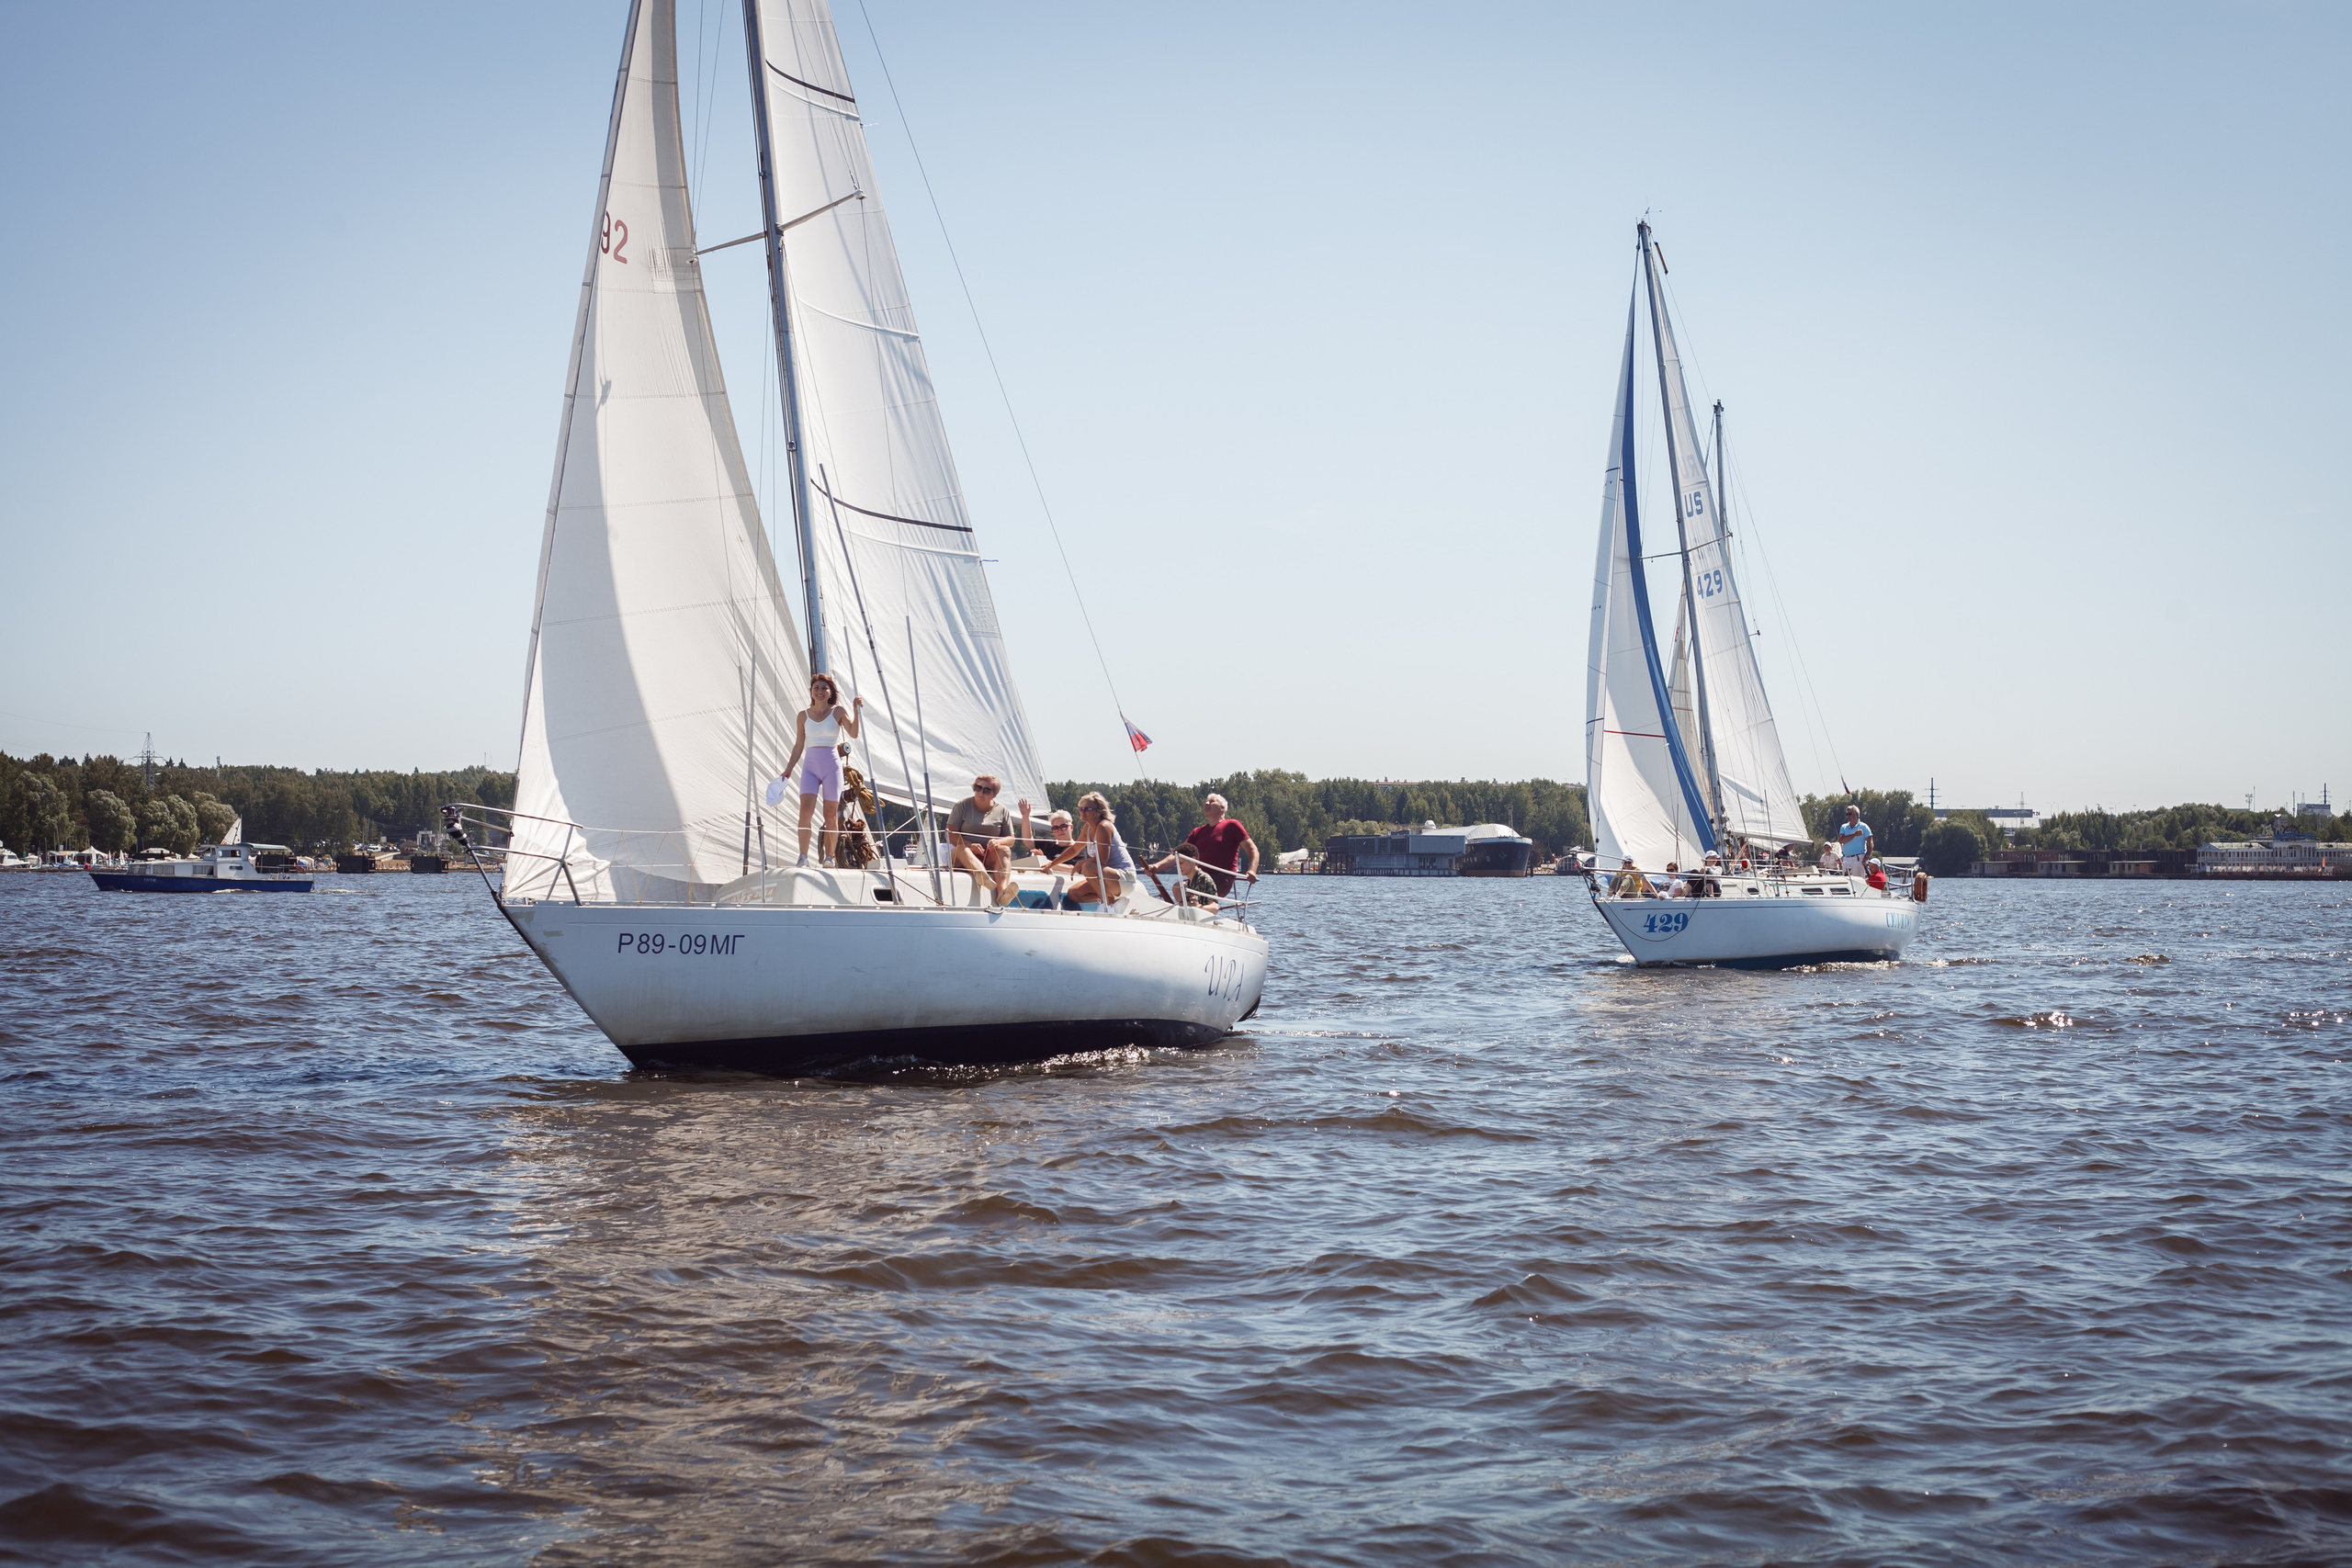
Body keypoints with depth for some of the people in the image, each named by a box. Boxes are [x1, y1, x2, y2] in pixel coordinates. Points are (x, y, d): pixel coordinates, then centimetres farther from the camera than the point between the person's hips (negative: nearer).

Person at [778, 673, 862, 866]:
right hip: (810, 767, 1)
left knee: (831, 814, 2)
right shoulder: (803, 716, 9)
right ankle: (803, 857, -15)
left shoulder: (838, 712, 2)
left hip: (832, 766, -1)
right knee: (806, 809, -16)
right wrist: (788, 769, 9)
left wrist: (856, 711, -21)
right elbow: (799, 746, 14)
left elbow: (853, 734, -12)